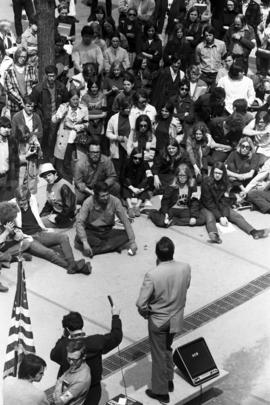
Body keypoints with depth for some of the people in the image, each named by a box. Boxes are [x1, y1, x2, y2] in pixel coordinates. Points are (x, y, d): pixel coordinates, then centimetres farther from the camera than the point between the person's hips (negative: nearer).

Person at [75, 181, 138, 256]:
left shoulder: (115, 201, -14)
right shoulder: (88, 202, -18)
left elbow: (125, 221, -12)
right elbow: (79, 223, -23)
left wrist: (132, 241, -21)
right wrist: (85, 242, -37)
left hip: (108, 232, 2)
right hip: (92, 232, -2)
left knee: (126, 235, -23)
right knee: (79, 238, -33)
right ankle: (114, 246, -28)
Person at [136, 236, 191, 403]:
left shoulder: (152, 275, -30)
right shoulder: (186, 268, -18)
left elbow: (141, 303, -24)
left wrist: (145, 313, -3)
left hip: (158, 321, -4)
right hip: (177, 318, 4)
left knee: (159, 355, 15)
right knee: (167, 349, 29)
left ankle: (161, 391, 29)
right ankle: (169, 381, 45)